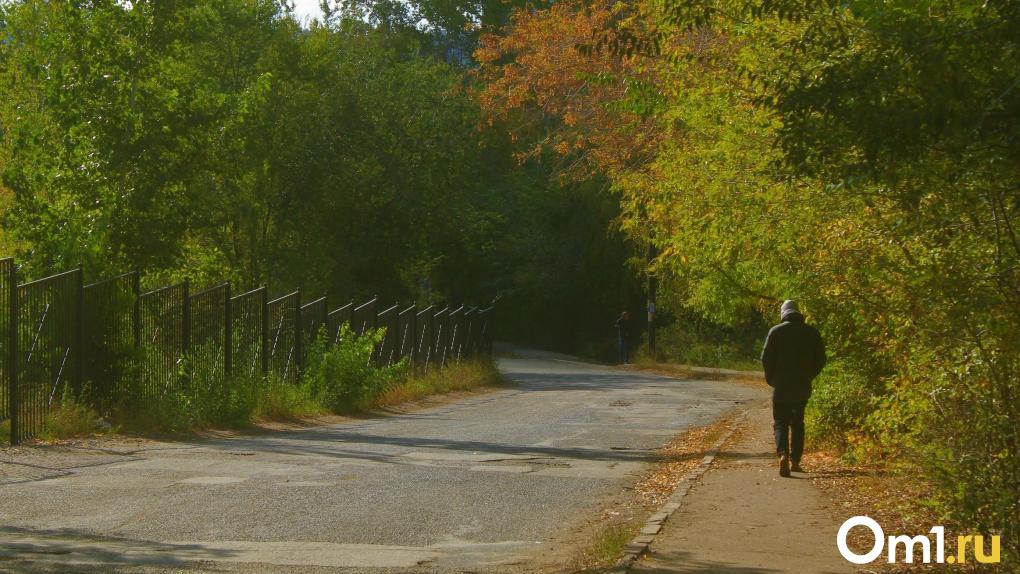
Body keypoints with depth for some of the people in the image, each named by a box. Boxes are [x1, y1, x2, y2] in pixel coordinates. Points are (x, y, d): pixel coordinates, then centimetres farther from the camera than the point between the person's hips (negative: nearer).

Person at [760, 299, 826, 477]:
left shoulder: (776, 332, -6)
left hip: (781, 386, -2)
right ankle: (795, 461, 15)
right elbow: (820, 359, 3)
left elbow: (766, 358, -7)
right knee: (797, 423, 15)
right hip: (803, 387, 2)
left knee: (780, 422, 3)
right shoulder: (811, 332, 2)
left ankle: (783, 454, -22)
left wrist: (771, 379, 7)